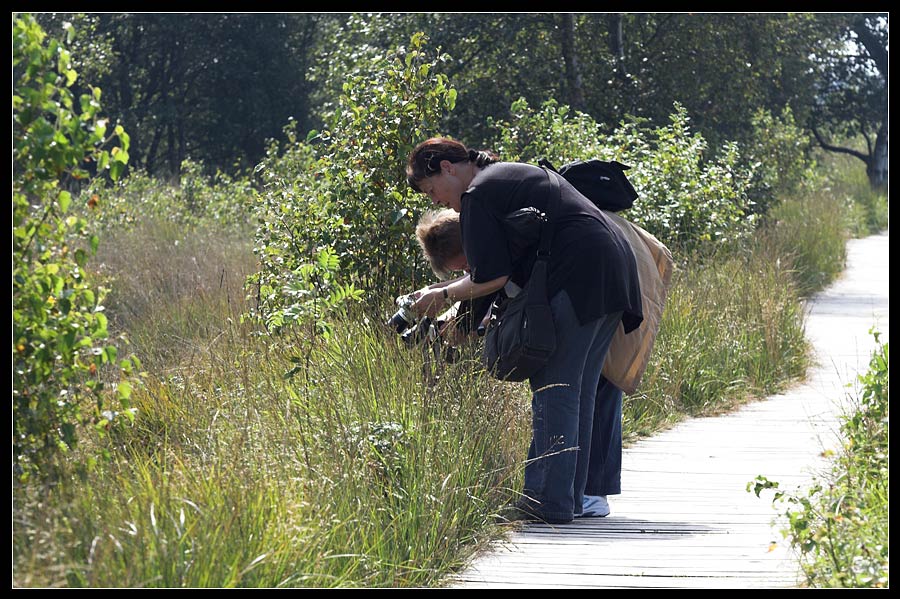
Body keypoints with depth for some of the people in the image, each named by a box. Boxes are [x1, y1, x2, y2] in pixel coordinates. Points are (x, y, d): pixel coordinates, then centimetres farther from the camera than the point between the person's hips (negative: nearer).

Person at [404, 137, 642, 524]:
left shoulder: (478, 195, -5)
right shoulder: (510, 174, 26)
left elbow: (491, 278, -10)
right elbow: (510, 264, 27)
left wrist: (443, 295, 5)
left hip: (576, 281, -10)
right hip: (613, 274, 10)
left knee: (553, 393, -8)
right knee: (578, 394, 12)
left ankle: (548, 502, -10)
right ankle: (571, 498, 15)